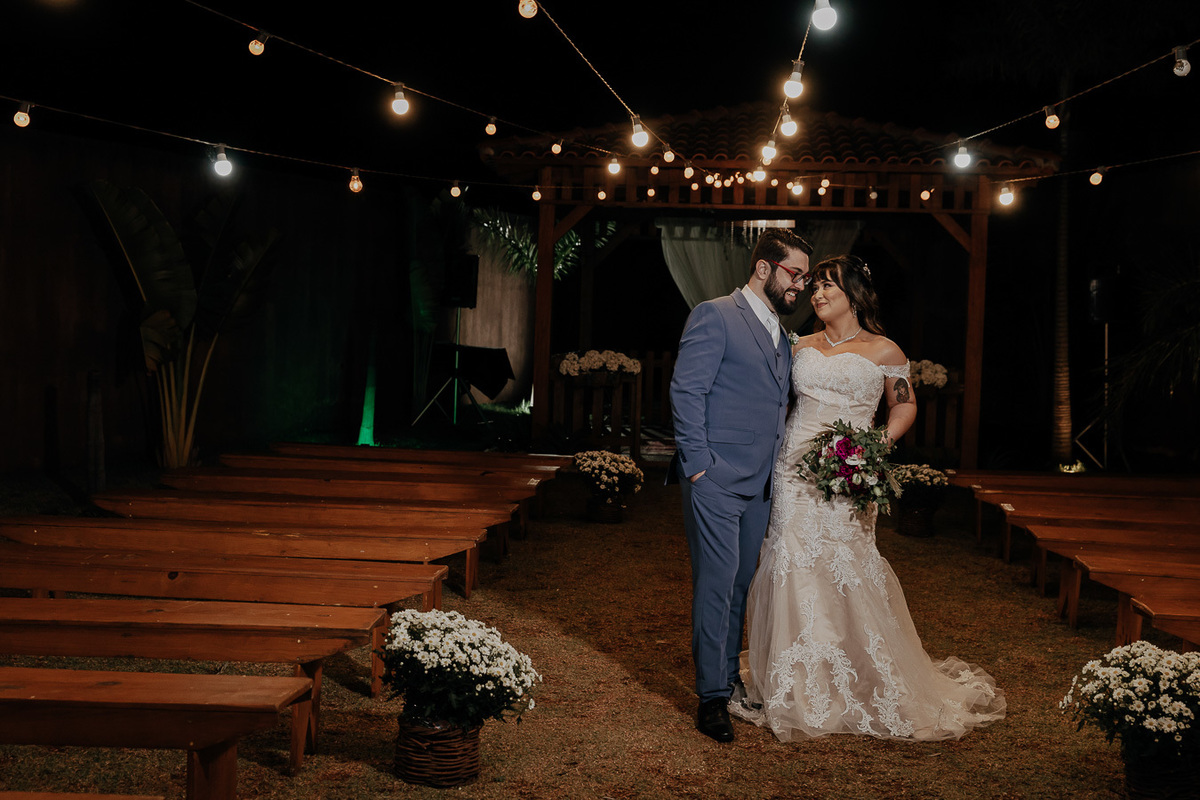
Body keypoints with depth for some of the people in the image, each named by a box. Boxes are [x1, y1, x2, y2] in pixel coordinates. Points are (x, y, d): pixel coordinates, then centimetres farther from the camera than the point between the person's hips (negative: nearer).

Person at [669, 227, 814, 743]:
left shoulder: (782, 337, 19)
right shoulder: (715, 317, -6)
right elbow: (686, 391, -11)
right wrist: (697, 465, -15)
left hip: (760, 483, 7)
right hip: (716, 478, -7)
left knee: (744, 583, 11)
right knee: (717, 583, -6)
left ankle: (729, 677, 23)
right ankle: (711, 697, 0)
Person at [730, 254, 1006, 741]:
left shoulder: (883, 351, 1)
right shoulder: (802, 347, 12)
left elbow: (904, 406, 10)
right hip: (794, 467, 4)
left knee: (846, 572, -4)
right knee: (793, 570, 1)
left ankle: (867, 687, 12)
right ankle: (797, 690, 13)